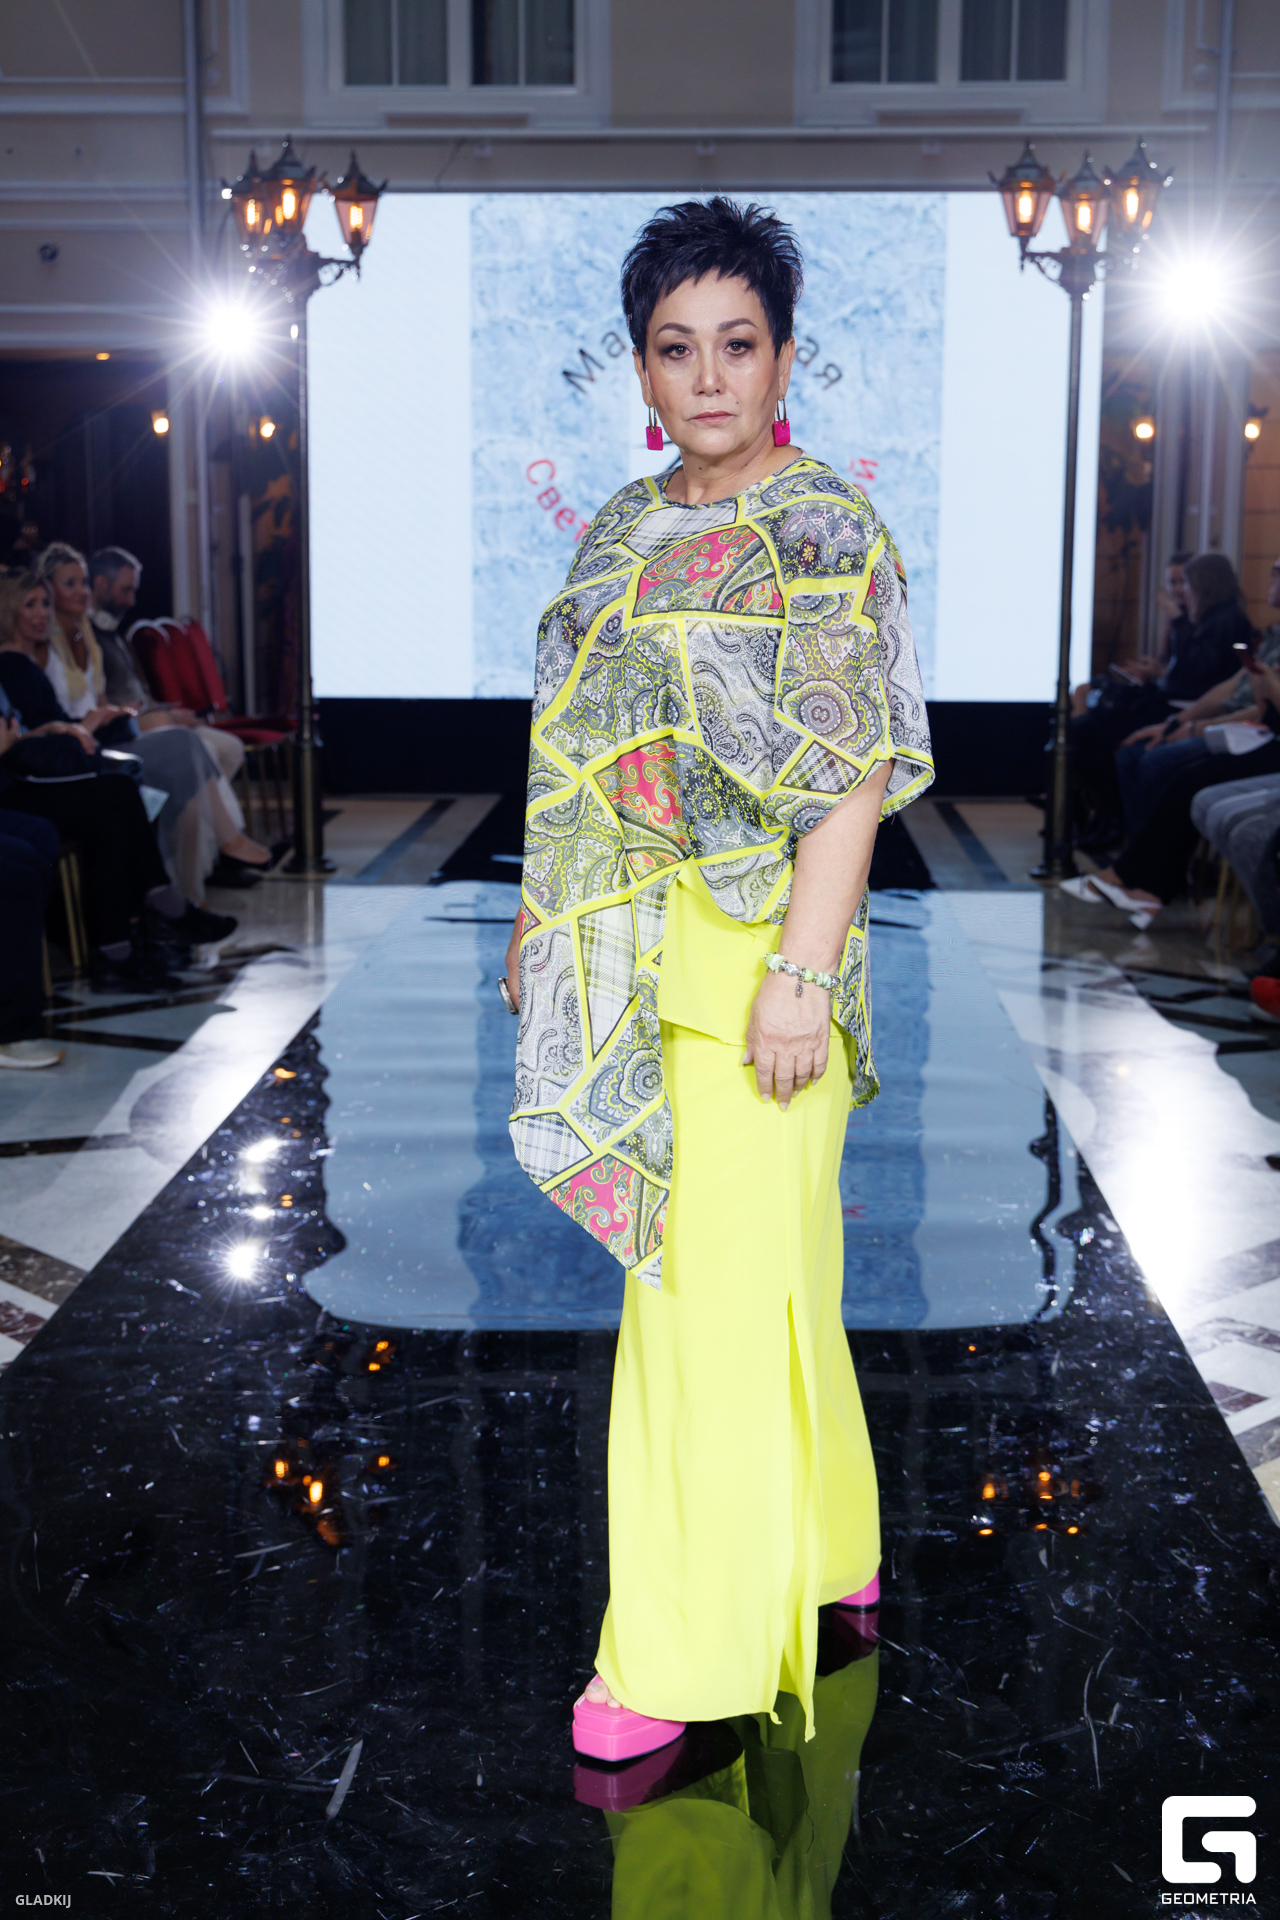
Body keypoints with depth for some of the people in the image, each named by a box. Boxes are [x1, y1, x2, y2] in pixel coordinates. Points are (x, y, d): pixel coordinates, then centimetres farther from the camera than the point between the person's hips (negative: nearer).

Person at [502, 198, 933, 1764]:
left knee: (723, 1286, -3)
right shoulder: (625, 528, 12)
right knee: (719, 1265, 16)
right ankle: (823, 1548, 35)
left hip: (753, 957, -7)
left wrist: (804, 973, -20)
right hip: (633, 963, 7)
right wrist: (546, 910, 16)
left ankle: (693, 1648, 10)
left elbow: (856, 778, -14)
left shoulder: (825, 531, -8)